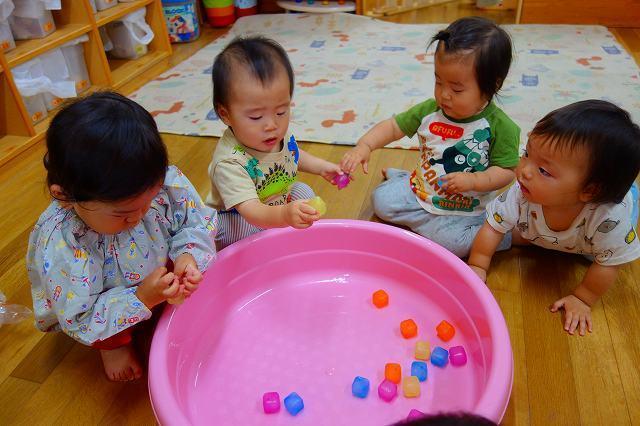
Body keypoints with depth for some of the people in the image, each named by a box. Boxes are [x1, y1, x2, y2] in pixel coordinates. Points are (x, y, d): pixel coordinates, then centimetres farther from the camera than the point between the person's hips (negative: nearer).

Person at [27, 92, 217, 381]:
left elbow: (196, 223, -13)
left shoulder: (165, 181, -30)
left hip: (161, 271, 3)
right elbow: (80, 320, -28)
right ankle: (113, 344, 7)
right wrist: (141, 299, -41)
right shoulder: (60, 246, -37)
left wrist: (188, 256, -34)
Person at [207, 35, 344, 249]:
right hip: (236, 220, -7)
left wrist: (321, 167, 2)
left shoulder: (281, 133, -16)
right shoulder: (229, 162, -40)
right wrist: (284, 215, -67)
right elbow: (252, 212, -48)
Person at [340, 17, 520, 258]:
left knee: (450, 243, -27)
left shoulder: (500, 127, -18)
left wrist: (472, 180, -30)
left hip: (465, 209, -4)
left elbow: (506, 172, -13)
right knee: (381, 200, -5)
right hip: (419, 190, 4)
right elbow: (393, 126, -2)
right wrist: (364, 146, -19)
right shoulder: (429, 111, -7)